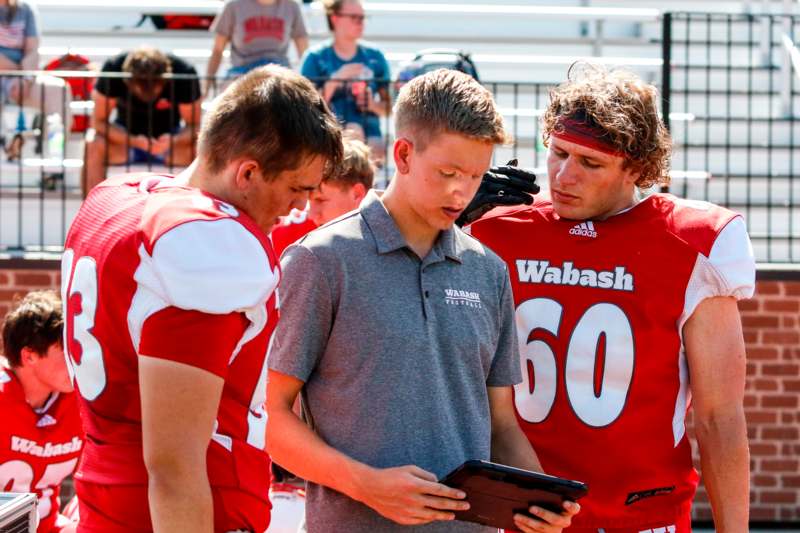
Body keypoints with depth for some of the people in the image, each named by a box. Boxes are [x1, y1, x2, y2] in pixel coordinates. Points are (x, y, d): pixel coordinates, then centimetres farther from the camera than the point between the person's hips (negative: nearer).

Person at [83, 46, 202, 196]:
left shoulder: (184, 72, -24)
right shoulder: (113, 68, -24)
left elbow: (194, 125, -16)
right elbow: (99, 122, -19)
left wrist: (173, 140, -38)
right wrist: (135, 141, -35)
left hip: (167, 138, 0)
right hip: (125, 134, 0)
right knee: (93, 145, -32)